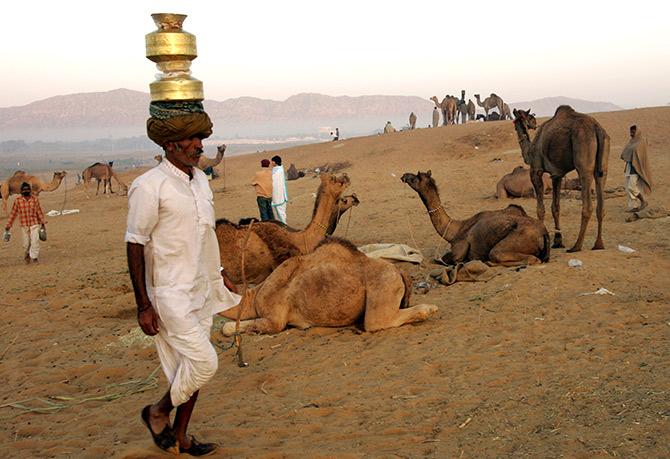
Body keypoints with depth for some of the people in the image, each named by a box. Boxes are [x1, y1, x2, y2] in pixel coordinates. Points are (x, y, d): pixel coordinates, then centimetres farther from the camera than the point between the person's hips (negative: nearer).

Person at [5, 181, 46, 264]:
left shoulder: (35, 199, -2)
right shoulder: (18, 200, -5)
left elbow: (39, 211, 8)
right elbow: (13, 213, 1)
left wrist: (42, 222, 11)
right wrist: (9, 225, 3)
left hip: (34, 224, 0)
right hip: (24, 225, 0)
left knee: (35, 241, -11)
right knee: (26, 243, 9)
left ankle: (34, 257, 4)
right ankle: (27, 255, 36)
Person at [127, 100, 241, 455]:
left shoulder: (200, 179, 7)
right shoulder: (149, 187, -17)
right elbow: (135, 246, -15)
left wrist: (219, 273, 23)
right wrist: (143, 305, -16)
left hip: (200, 290, 8)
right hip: (169, 293, -8)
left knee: (190, 365, 12)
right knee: (203, 362, -10)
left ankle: (179, 437, 26)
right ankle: (158, 412, 15)